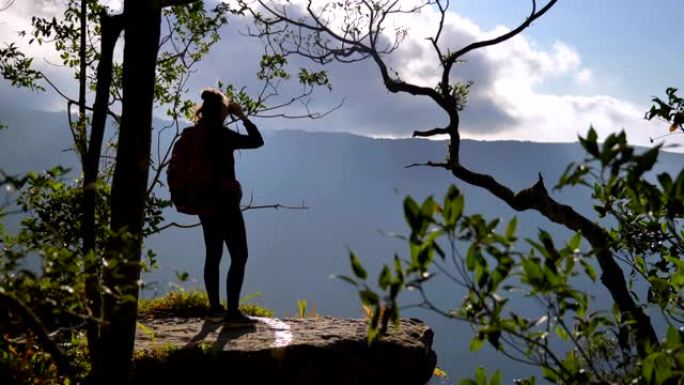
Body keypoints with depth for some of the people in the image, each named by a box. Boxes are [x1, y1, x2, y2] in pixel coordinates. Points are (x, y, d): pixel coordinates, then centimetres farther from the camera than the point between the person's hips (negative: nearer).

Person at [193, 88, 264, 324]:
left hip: (205, 204, 8)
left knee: (213, 255, 13)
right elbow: (257, 141, -11)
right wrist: (242, 117, -2)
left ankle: (215, 309, 19)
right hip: (225, 204, -8)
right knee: (239, 256, -1)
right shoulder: (221, 135, -15)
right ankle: (232, 311, -3)